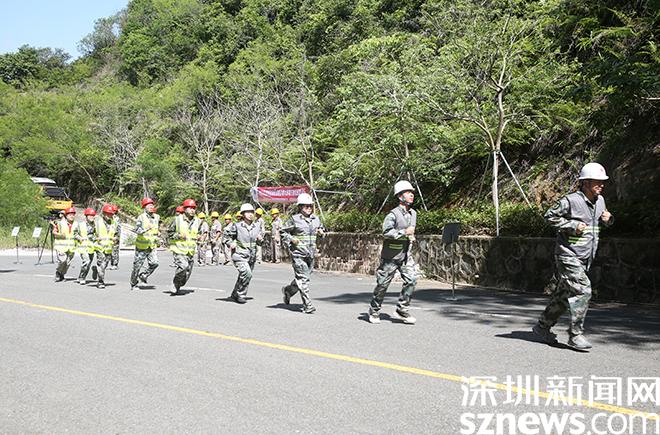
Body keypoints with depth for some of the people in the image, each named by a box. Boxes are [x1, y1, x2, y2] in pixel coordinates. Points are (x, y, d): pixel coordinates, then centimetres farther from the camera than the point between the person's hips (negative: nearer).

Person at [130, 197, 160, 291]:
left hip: (152, 246, 4)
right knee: (137, 265, 4)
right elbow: (137, 230, -23)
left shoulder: (157, 217, 5)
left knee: (154, 263, -13)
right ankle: (133, 284, 23)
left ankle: (143, 275, 14)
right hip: (142, 246, -4)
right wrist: (146, 229, -38)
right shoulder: (141, 217, -12)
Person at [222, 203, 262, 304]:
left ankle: (235, 294, 36)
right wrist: (230, 243, -10)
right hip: (240, 256, -6)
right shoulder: (237, 226, -8)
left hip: (251, 257, 6)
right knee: (247, 274, -22)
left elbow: (260, 243, 16)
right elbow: (225, 235, 4)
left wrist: (260, 240, -5)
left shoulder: (257, 227, 6)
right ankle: (240, 295, -8)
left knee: (242, 276, 16)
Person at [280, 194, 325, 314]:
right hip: (298, 253, -6)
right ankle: (307, 305, -8)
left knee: (306, 276, 14)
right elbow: (282, 231, 3)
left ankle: (287, 290, 40)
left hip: (311, 253, 6)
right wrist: (291, 239, -12)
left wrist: (321, 233, 4)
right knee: (303, 278, -10)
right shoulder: (294, 219, -4)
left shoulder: (316, 219, 11)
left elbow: (321, 229, 27)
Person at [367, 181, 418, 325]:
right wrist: (404, 232, -25)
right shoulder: (393, 214, -14)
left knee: (411, 279, -13)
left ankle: (402, 310, -1)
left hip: (407, 255, 6)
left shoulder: (413, 213, 10)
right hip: (391, 255, -6)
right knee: (383, 283, 4)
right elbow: (386, 232, -24)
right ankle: (374, 311, 22)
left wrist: (411, 237, 12)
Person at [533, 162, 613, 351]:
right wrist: (572, 225, -18)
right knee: (582, 291, -17)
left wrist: (608, 219, 1)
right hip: (568, 255, -8)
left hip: (585, 259, 8)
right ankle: (575, 335, -8)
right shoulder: (570, 201, -14)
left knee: (564, 295, 13)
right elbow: (549, 216, -10)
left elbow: (603, 222, 25)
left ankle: (542, 327, 26)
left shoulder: (600, 200, 10)